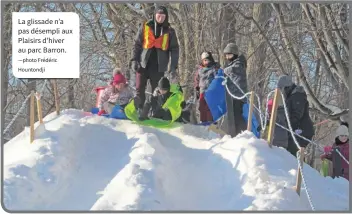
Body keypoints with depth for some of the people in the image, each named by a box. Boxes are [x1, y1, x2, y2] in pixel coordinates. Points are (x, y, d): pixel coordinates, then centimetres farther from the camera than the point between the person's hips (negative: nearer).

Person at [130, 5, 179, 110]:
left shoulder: (169, 31, 7)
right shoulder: (145, 27, 6)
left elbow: (174, 49, 6)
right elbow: (137, 44, 7)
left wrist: (173, 67, -4)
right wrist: (134, 60, -4)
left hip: (159, 66, 0)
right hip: (143, 63, 0)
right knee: (139, 90, -5)